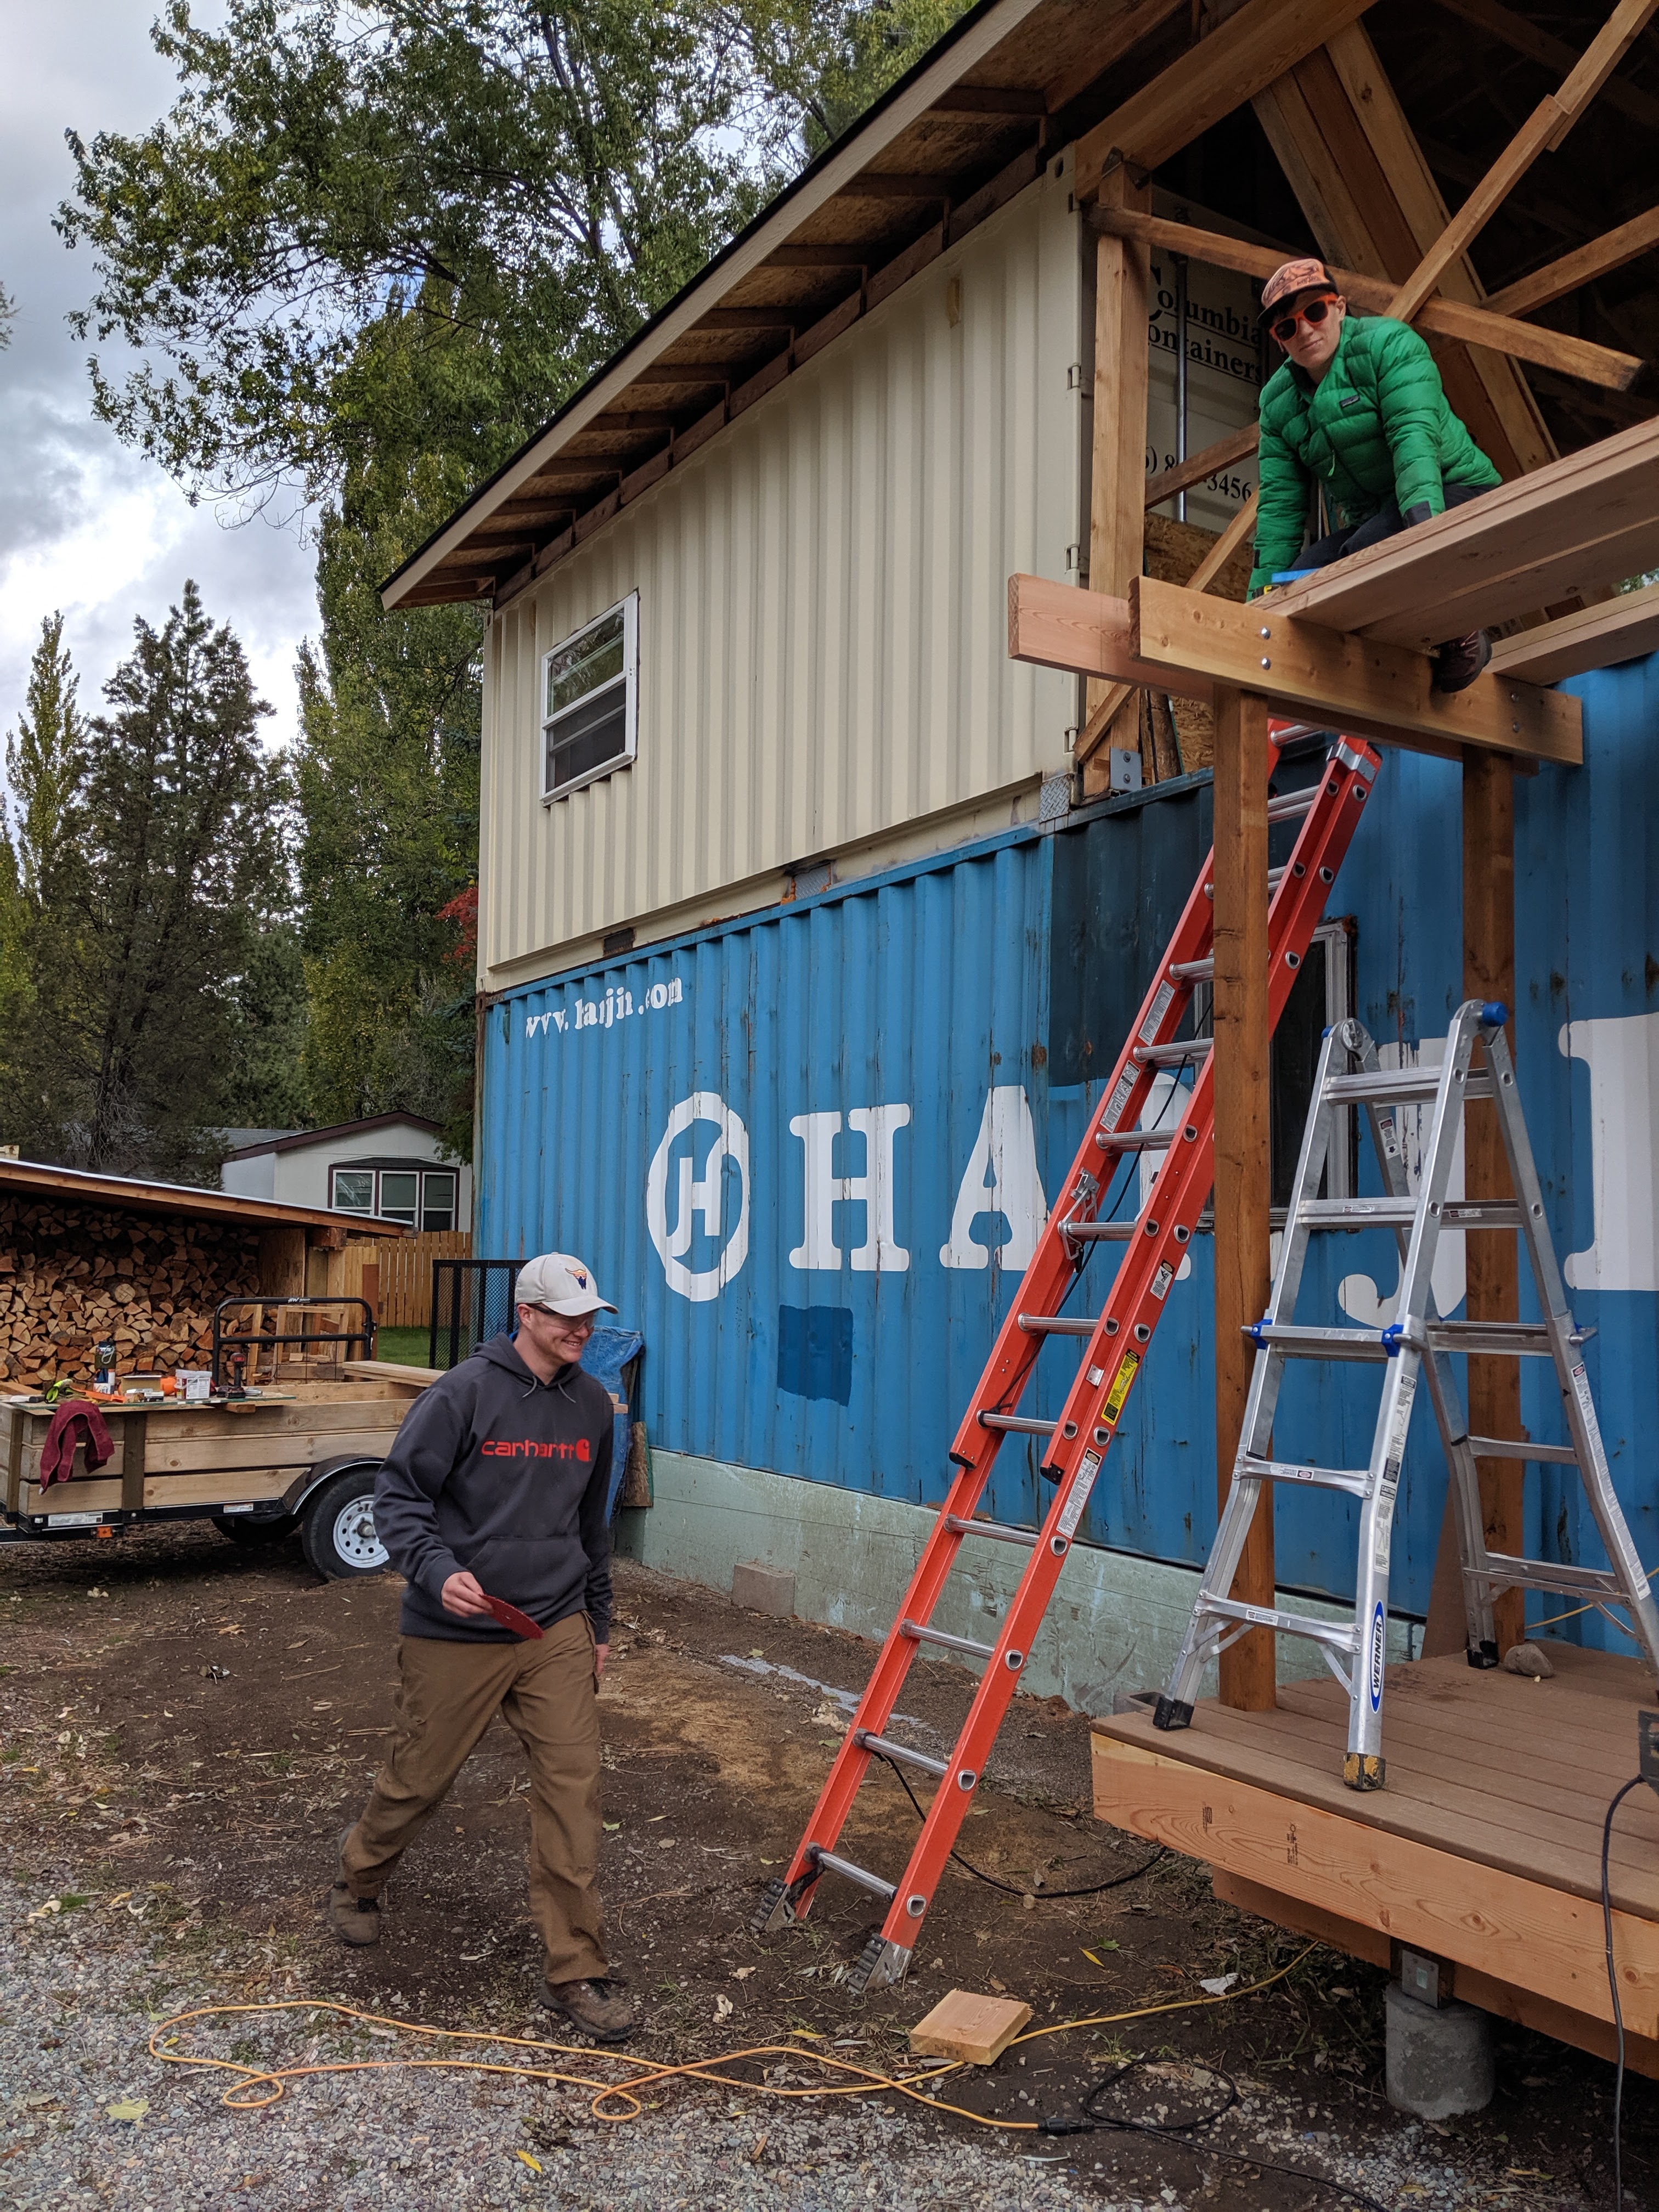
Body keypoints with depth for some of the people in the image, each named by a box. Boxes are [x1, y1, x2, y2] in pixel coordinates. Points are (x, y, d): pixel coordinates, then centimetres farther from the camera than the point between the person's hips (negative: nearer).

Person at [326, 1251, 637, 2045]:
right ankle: (357, 1883, 44)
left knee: (573, 1791, -3)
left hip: (557, 1631, 4)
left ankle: (576, 1971, 9)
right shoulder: (464, 1392, -13)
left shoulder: (592, 1405, 6)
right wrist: (439, 1570, -28)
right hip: (456, 1635, -4)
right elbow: (398, 1495, -12)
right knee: (418, 1780, 13)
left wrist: (598, 1622, 21)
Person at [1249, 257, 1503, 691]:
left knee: (1369, 551, -36)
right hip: (1373, 518, 7)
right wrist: (1263, 589, -9)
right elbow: (1280, 503, 2)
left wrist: (1425, 517, -44)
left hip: (1452, 493, -6)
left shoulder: (1386, 342, -11)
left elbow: (1414, 435, -27)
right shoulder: (1278, 400, 7)